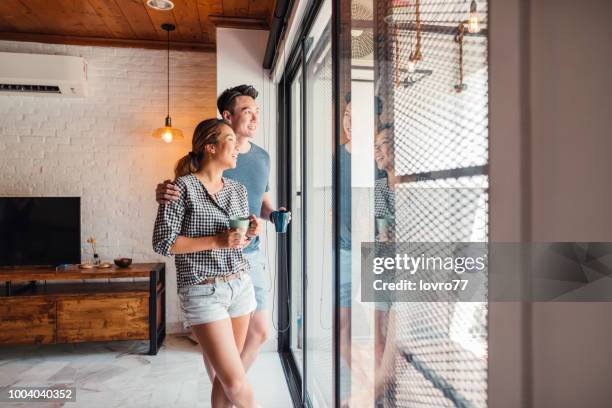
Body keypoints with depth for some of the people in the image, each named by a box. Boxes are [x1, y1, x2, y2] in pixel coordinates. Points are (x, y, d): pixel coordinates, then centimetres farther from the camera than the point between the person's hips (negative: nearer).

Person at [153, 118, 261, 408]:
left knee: (225, 373, 14)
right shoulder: (183, 186, -9)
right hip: (203, 291, -6)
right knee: (237, 383, -6)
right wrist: (216, 241, -18)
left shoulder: (238, 190, 9)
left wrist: (250, 233, -4)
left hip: (240, 285, 6)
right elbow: (163, 242, -11)